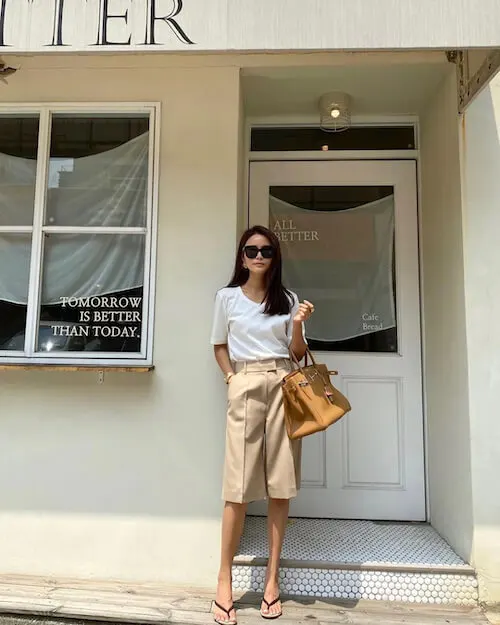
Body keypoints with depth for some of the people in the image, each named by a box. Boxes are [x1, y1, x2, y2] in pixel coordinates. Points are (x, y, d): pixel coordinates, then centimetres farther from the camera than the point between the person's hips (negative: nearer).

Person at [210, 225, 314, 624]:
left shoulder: (288, 299, 10)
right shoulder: (228, 297, 7)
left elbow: (298, 353, 10)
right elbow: (220, 346, 13)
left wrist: (299, 324, -8)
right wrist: (231, 378, -2)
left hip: (283, 386, 2)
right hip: (245, 387, -2)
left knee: (280, 486, 3)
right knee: (239, 486, -5)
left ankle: (272, 579, 16)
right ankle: (225, 581, 8)